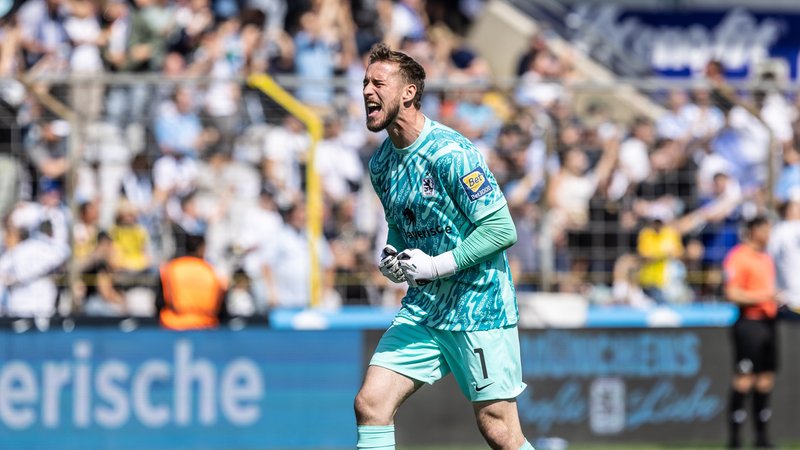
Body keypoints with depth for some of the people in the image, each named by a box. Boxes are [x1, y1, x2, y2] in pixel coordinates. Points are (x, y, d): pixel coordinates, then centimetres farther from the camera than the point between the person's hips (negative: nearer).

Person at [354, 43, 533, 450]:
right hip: (421, 310, 7)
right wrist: (392, 259, 2)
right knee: (370, 405, -7)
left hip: (478, 308, -7)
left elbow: (502, 228, -18)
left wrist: (438, 265, -20)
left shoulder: (449, 153, -17)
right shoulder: (381, 163, 8)